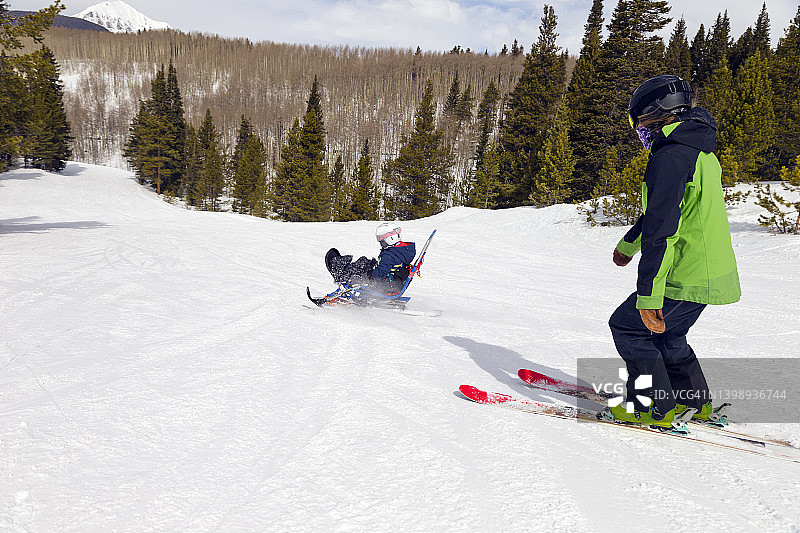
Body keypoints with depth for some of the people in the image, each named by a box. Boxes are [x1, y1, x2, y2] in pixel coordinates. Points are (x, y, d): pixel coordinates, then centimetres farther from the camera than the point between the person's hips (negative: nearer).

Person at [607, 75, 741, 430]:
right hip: (711, 273, 10)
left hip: (686, 279, -10)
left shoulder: (669, 157, -20)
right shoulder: (700, 151, 14)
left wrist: (648, 296, -28)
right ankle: (695, 400, 33)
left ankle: (653, 407, 8)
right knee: (664, 333, 24)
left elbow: (661, 231, -27)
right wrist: (628, 243, 38)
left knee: (626, 326, 2)